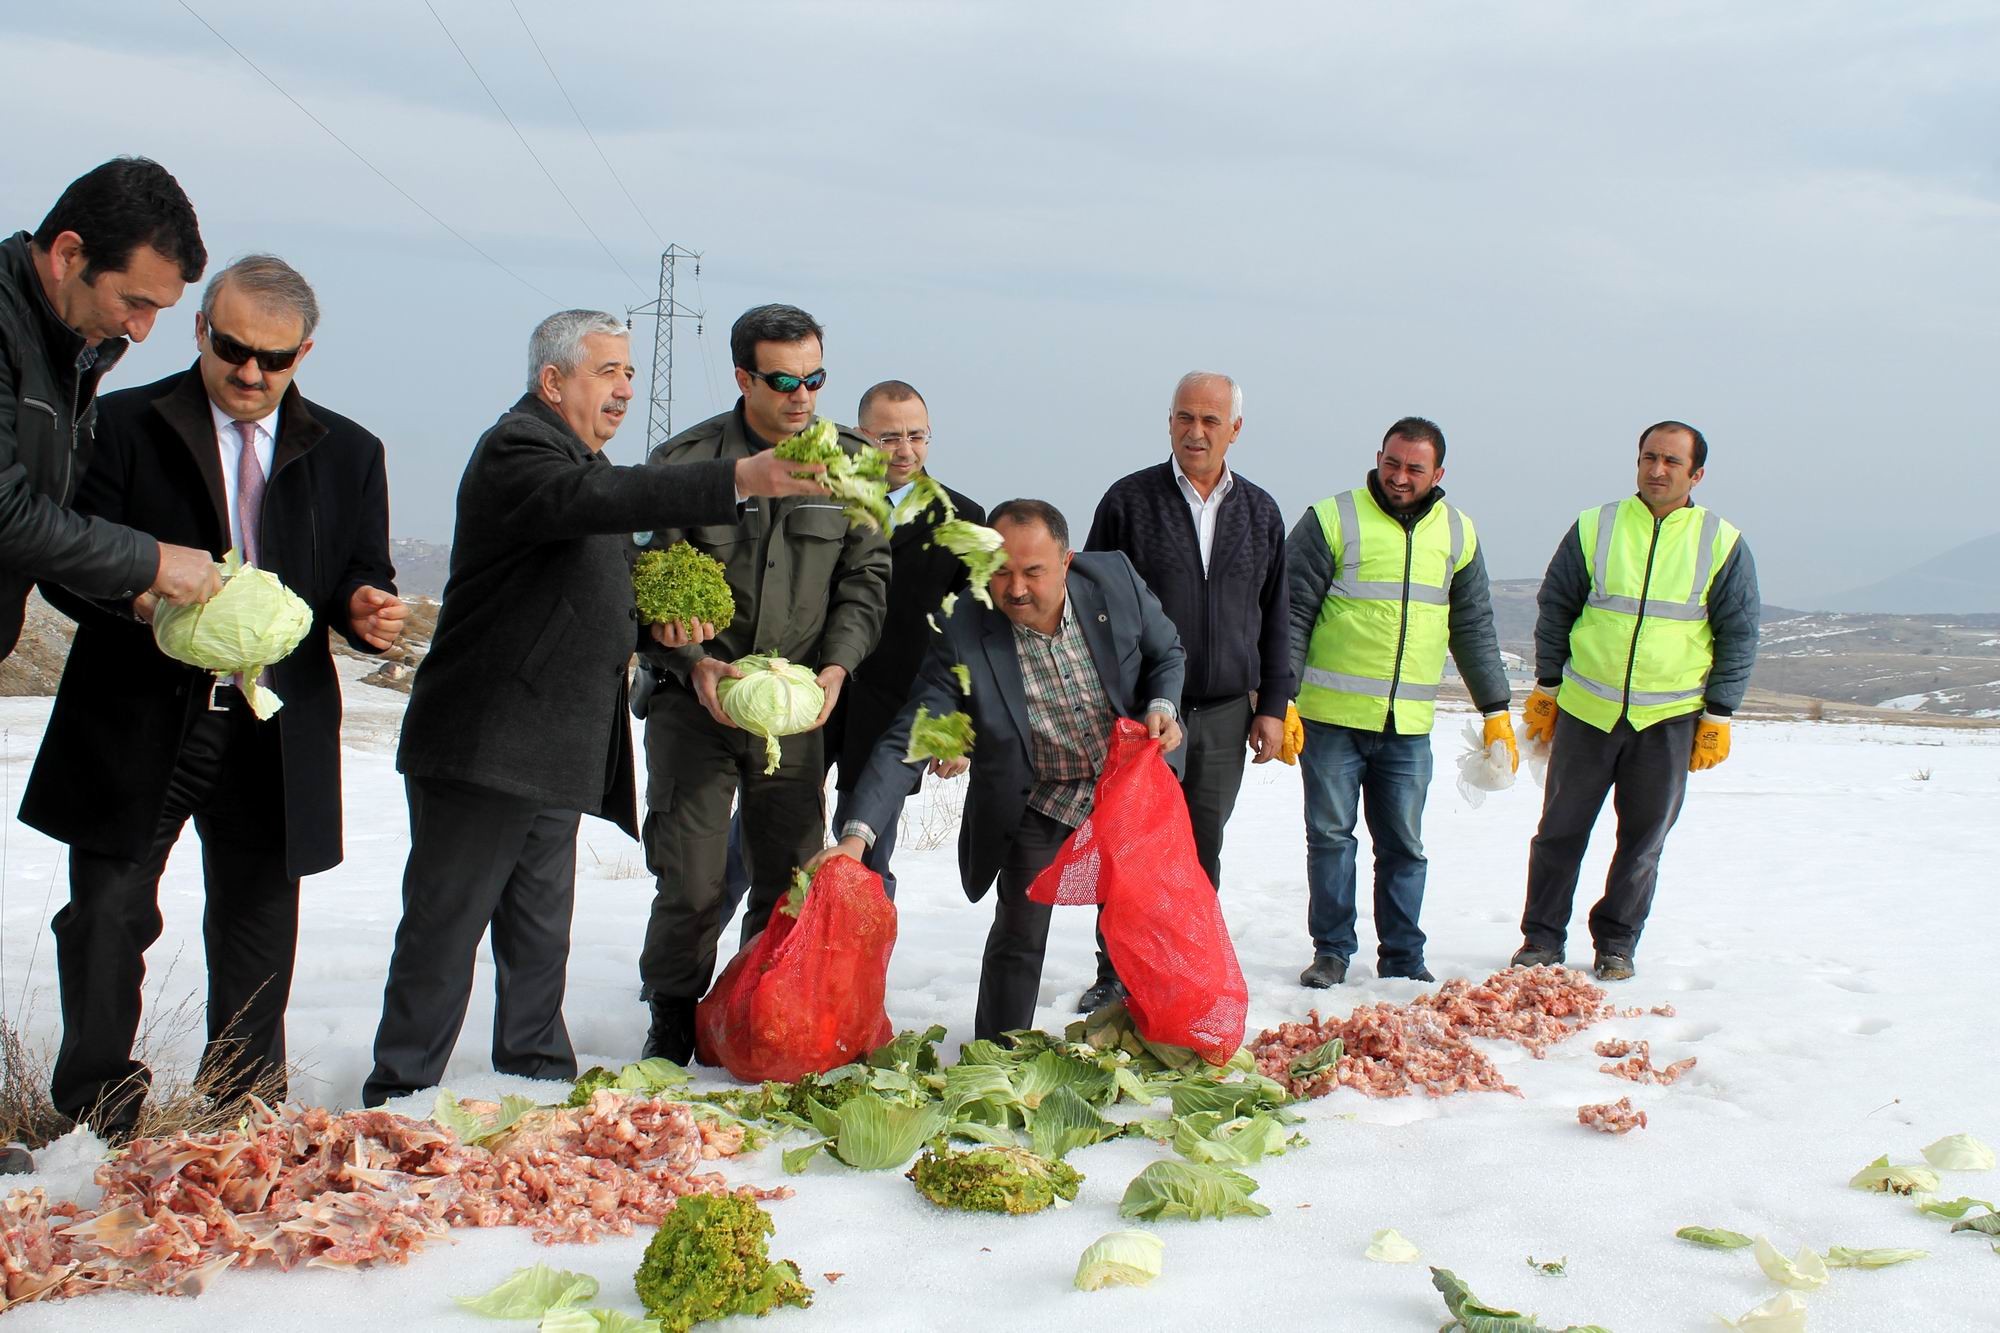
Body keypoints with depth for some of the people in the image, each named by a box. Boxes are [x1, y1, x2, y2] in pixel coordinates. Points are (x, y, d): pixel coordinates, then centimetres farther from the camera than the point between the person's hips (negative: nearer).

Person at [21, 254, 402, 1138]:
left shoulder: (347, 454, 10)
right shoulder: (125, 426, 1)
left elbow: (362, 576, 13)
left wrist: (365, 609, -12)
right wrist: (138, 596, -24)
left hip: (277, 742, 2)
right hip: (138, 730, -2)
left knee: (257, 933, 10)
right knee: (108, 918, 0)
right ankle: (93, 1118, 13)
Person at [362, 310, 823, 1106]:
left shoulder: (583, 458, 21)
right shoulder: (516, 447, -12)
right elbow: (592, 500, -33)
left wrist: (655, 620, 9)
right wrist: (737, 481, -41)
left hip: (552, 756, 10)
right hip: (485, 747, -9)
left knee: (541, 934, 15)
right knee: (445, 923, -3)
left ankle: (539, 1076, 25)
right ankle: (400, 1097, 4)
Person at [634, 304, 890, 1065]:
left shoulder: (846, 463, 4)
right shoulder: (686, 461, -3)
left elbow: (865, 578, 7)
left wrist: (836, 665, -7)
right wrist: (693, 663, -15)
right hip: (695, 699, -2)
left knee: (793, 879, 5)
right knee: (690, 884, -3)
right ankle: (672, 1022, 16)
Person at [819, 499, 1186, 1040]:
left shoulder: (1116, 579, -18)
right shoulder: (963, 637, -25)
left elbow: (1168, 653, 2)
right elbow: (905, 743, -27)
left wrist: (1162, 707, -20)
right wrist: (857, 835, -38)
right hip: (1035, 806, -2)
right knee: (1019, 936, 1)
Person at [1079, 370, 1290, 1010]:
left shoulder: (1260, 512, 9)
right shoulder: (1130, 500, -1)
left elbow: (1275, 616, 13)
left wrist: (1272, 705, 7)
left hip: (1224, 715, 3)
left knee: (1203, 853, 8)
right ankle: (1115, 975, 11)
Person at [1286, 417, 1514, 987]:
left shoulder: (1458, 534, 10)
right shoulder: (1333, 520, -3)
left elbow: (1474, 629, 16)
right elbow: (1292, 614, -4)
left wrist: (1495, 710, 14)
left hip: (1409, 725, 3)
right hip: (1331, 716, -3)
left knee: (1403, 845, 7)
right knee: (1331, 837, 2)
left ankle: (1402, 956, 16)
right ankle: (1331, 950, 13)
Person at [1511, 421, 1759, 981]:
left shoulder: (1723, 544, 1)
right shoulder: (1594, 528, 1)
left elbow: (1738, 636, 5)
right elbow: (1554, 609, 9)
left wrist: (1718, 716, 0)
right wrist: (1546, 688, 6)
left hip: (1668, 720, 0)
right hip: (1584, 710, 0)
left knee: (1643, 841, 7)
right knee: (1560, 831, 5)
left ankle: (1616, 944, 20)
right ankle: (1542, 938, 17)